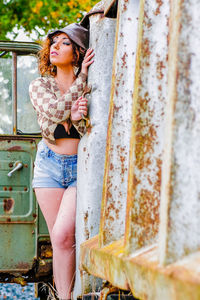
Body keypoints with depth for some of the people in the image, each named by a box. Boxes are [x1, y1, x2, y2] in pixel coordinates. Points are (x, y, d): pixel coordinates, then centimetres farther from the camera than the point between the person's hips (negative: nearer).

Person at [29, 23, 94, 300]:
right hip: (50, 165, 2)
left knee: (62, 235, -17)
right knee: (60, 239, -1)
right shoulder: (40, 86, 4)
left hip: (82, 166, -2)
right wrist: (82, 77, -14)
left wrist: (77, 119, -27)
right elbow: (55, 111, -17)